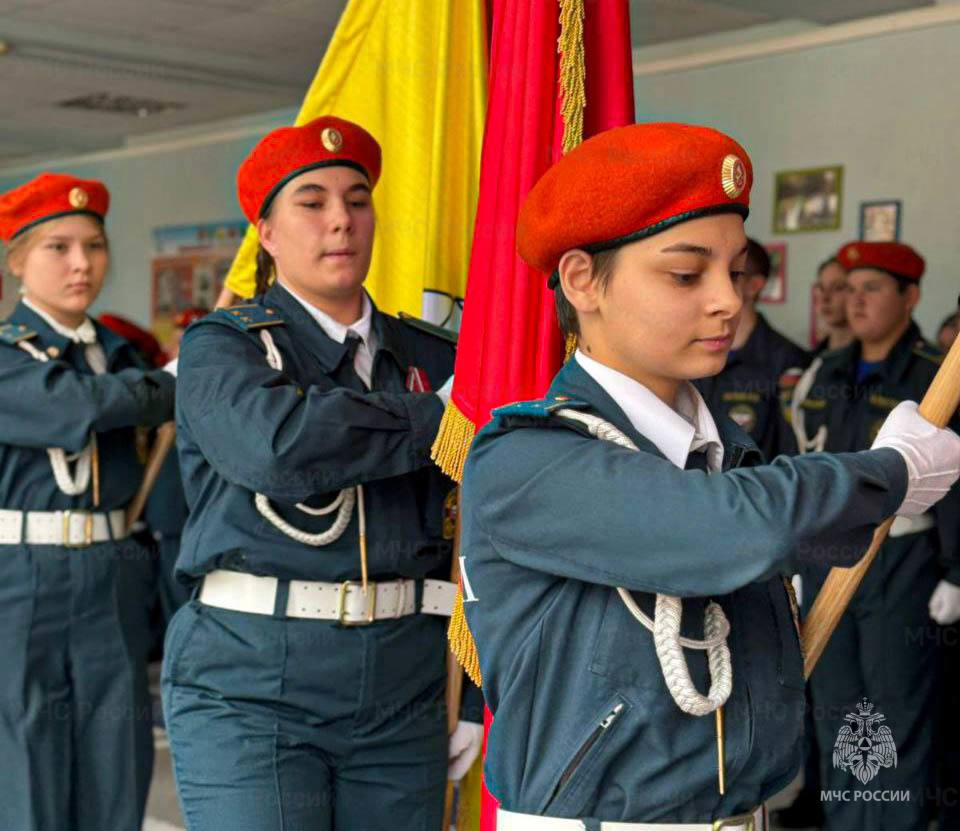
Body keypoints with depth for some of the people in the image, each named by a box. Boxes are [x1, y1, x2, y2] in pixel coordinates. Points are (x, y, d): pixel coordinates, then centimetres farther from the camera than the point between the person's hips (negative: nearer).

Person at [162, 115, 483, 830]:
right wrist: (438, 418, -12)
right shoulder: (221, 346, 0)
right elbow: (278, 444, -23)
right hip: (249, 687, -3)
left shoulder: (429, 357, 10)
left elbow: (475, 540, 10)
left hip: (404, 692, 4)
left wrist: (475, 698, 8)